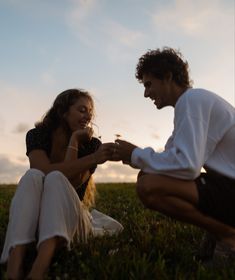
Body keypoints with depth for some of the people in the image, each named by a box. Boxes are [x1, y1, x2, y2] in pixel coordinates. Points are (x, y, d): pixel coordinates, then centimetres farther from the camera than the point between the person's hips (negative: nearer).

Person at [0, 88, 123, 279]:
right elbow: (45, 170, -23)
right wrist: (93, 159, -29)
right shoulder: (37, 135, -3)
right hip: (34, 219, 1)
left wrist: (74, 141, -16)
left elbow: (70, 183, -17)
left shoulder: (91, 143, -3)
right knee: (33, 175, -28)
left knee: (56, 178, -29)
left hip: (71, 217, 0)